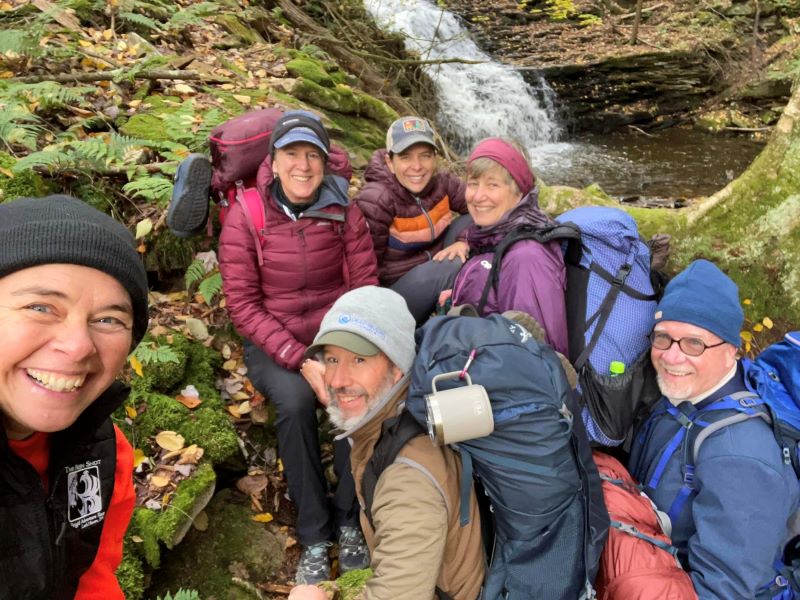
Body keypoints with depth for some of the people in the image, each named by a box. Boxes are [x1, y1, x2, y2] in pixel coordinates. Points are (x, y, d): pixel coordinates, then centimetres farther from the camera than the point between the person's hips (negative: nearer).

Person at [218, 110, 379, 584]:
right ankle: (314, 537, -11)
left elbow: (366, 286, -2)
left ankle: (350, 521, -6)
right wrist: (300, 360, -19)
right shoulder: (246, 216, -7)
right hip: (273, 342, -1)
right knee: (296, 401, -31)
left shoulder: (344, 211, -2)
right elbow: (242, 304, -9)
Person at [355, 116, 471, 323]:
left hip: (433, 272, 6)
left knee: (472, 219, -8)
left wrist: (465, 241, -23)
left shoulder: (441, 182, -8)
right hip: (394, 291, -6)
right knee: (456, 265, -27)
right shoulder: (374, 201, -22)